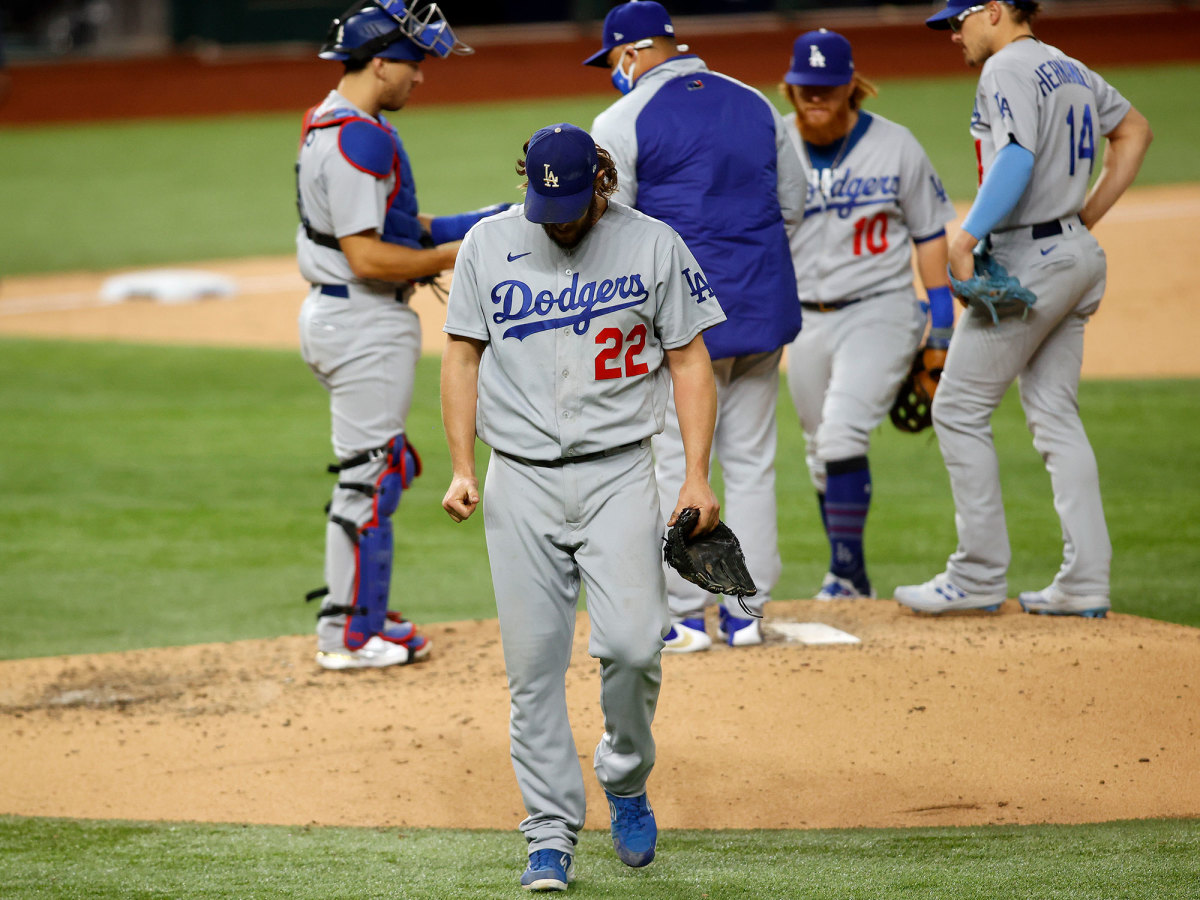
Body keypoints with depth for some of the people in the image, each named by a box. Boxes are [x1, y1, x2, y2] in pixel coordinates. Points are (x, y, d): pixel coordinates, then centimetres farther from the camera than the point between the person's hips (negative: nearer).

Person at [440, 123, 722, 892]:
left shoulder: (654, 244, -1)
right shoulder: (489, 244, 3)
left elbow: (690, 360, 3)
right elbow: (463, 355, 9)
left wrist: (698, 477, -4)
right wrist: (463, 469, 0)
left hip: (619, 474, -1)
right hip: (521, 480, 1)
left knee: (631, 643, -14)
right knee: (534, 662, -2)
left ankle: (626, 780, 12)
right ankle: (552, 834, 5)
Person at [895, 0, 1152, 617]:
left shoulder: (1007, 69, -12)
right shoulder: (1069, 70, 16)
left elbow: (1017, 158, -26)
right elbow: (1134, 130, 29)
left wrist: (965, 238, -28)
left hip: (1028, 260, -9)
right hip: (1076, 256, 9)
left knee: (958, 410, -3)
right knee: (1055, 416, 10)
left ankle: (980, 575, -2)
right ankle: (1085, 583, 6)